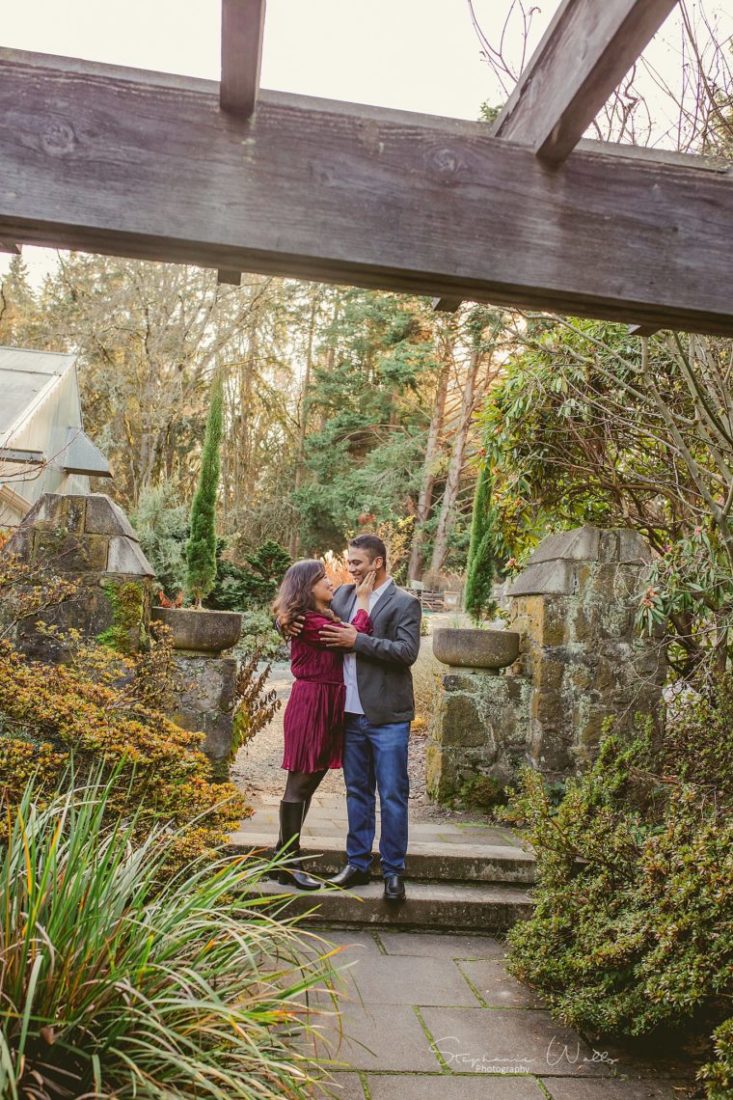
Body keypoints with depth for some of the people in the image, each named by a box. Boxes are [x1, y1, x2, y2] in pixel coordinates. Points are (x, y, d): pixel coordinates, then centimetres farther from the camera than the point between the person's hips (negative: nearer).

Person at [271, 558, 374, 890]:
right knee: (299, 785, -1)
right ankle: (290, 863, 9)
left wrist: (361, 597, 9)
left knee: (308, 784, 14)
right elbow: (357, 635, -18)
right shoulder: (308, 621, -15)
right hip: (310, 703, -10)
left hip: (327, 706, 10)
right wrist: (363, 598, -6)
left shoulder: (322, 618, 17)